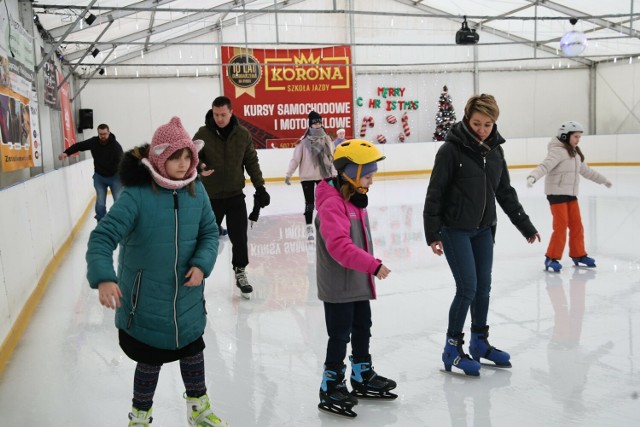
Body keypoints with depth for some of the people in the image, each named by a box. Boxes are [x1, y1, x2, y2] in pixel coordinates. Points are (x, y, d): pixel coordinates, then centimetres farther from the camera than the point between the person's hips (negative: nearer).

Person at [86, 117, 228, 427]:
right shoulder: (137, 194, -20)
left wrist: (202, 264, -16)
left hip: (188, 297, 4)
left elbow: (209, 232, 2)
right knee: (151, 360, 13)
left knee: (192, 352, 21)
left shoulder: (196, 190, -6)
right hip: (146, 300, -4)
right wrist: (103, 277, -40)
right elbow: (103, 236, -25)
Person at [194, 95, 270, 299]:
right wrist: (199, 167, -33)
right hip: (210, 197, -1)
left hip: (235, 195, 1)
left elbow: (252, 162, 4)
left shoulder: (243, 134, -2)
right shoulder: (203, 134, -7)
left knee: (239, 237, 3)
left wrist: (259, 187, 2)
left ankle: (240, 273, 20)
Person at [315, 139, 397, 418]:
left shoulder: (355, 199, 9)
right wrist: (373, 265, -35)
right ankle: (331, 389, 16)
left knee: (362, 330, 20)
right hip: (338, 287, -10)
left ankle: (363, 378, 38)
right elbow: (339, 245, -33)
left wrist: (369, 266, 23)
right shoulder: (331, 204, -23)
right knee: (340, 337, 1)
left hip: (358, 283, 10)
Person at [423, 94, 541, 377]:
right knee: (468, 288, -6)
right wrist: (432, 233, -16)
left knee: (484, 287, 12)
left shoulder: (495, 150, 5)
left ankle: (479, 342, 30)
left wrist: (525, 226, 15)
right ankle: (452, 349, 10)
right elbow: (435, 193, -14)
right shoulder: (451, 149, -14)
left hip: (483, 229, 6)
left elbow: (505, 192, 13)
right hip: (455, 230, -6)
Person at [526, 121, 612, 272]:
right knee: (561, 226, -9)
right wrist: (533, 176, -46)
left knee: (577, 225, 11)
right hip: (557, 193, -8)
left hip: (571, 194, 8)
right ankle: (551, 258, 0)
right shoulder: (557, 151, -13)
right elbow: (545, 166, -27)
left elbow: (586, 170, 27)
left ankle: (578, 254, 26)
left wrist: (603, 180, 36)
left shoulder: (575, 153, 15)